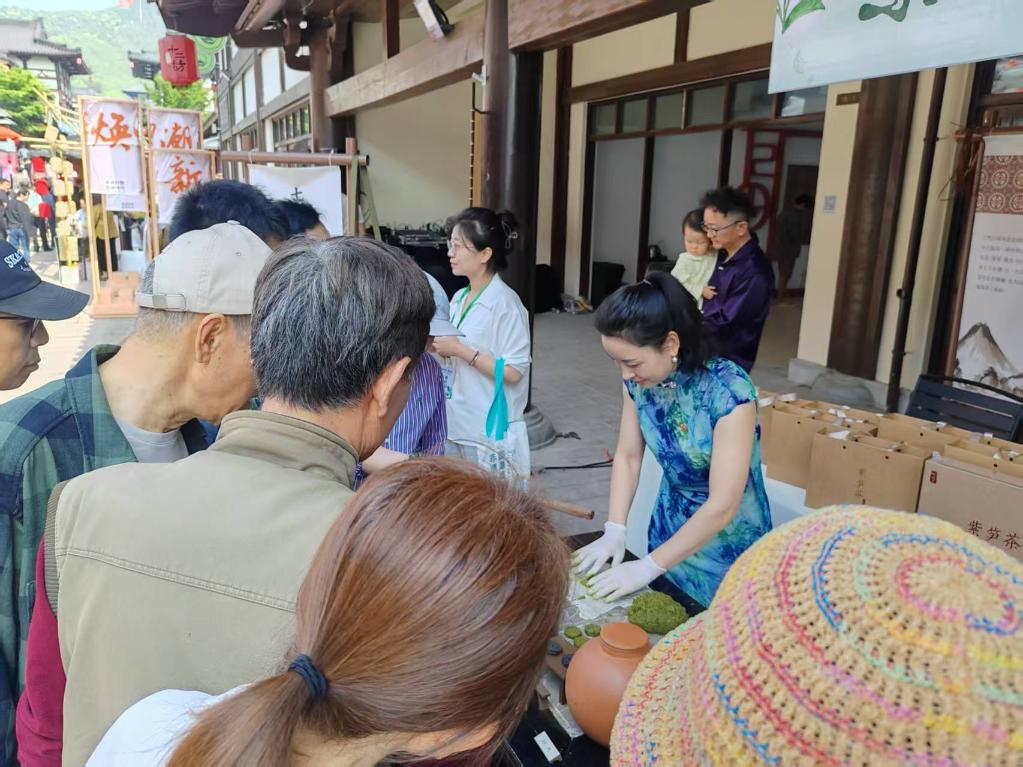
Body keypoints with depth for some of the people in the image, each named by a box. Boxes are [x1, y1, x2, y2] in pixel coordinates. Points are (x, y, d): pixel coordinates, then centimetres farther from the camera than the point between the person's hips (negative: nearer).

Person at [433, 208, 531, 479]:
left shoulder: (505, 303, -16)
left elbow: (513, 372, -19)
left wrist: (459, 349, -20)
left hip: (490, 433, -7)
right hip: (456, 426, 7)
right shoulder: (459, 298, 7)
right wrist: (439, 345, -2)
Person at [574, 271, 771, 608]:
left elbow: (723, 506, -28)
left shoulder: (728, 390, -30)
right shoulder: (638, 380, -12)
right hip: (668, 529, 5)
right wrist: (614, 530, -14)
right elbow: (627, 456, -2)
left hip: (726, 549, -5)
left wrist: (648, 567, -24)